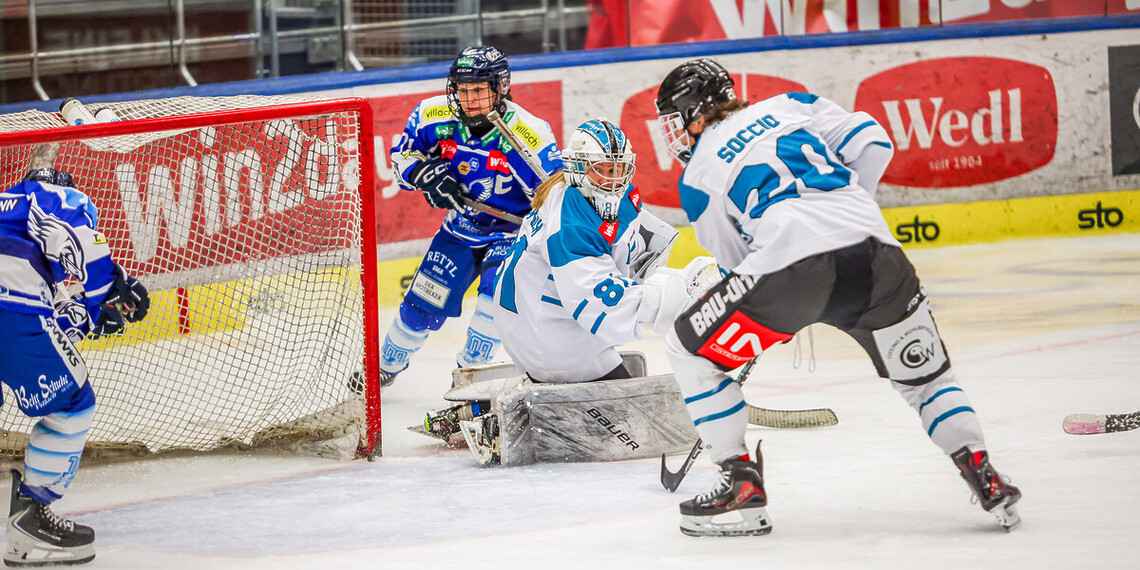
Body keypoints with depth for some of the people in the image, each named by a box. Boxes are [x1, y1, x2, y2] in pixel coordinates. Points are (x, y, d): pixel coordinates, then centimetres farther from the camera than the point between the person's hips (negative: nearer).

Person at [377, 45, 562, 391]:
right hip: (460, 229, 3)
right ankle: (386, 368, 29)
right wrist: (426, 174, -18)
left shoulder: (530, 136, -27)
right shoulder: (434, 117, -16)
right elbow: (403, 155, 2)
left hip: (510, 232, -3)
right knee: (423, 305, 4)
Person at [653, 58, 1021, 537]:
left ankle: (742, 482, 11)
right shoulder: (789, 107, 26)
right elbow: (872, 144, 19)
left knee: (690, 349, 14)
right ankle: (984, 478, 11)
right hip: (874, 251, 4)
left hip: (791, 260, -4)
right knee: (924, 373, 25)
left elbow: (737, 263, 22)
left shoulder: (697, 177, 18)